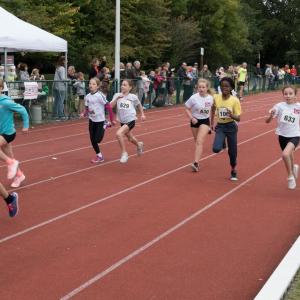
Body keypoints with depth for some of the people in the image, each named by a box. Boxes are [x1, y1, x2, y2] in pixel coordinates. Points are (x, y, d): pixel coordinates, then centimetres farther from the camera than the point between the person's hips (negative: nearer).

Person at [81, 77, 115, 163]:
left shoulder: (100, 95, -17)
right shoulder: (87, 97, 1)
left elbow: (108, 107, -16)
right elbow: (87, 109, 11)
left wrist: (112, 119, -14)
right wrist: (84, 114, -11)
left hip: (100, 120, -6)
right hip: (91, 120, 6)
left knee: (97, 140, -7)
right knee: (92, 141, 5)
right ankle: (99, 156, 22)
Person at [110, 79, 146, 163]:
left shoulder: (133, 97, -7)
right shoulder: (117, 95, -4)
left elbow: (139, 105, 14)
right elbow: (110, 106, -16)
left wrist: (142, 114, 16)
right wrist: (117, 98, -26)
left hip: (130, 121, -5)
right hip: (122, 121, 5)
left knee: (119, 134, -26)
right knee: (130, 138, 24)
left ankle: (124, 153, -10)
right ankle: (139, 145, 58)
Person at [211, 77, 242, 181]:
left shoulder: (235, 100, -13)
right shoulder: (216, 98, -5)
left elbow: (238, 118, -13)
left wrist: (231, 115, -33)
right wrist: (212, 122, 19)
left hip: (231, 127, -1)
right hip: (220, 126, 2)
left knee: (232, 151, 6)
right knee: (216, 149, -20)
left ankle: (233, 170, 31)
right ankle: (222, 144, 17)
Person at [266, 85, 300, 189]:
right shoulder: (279, 106, -10)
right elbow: (267, 121, -10)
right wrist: (271, 115, -30)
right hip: (282, 136, 2)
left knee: (285, 154, -26)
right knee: (288, 157, 17)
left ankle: (290, 176, -2)